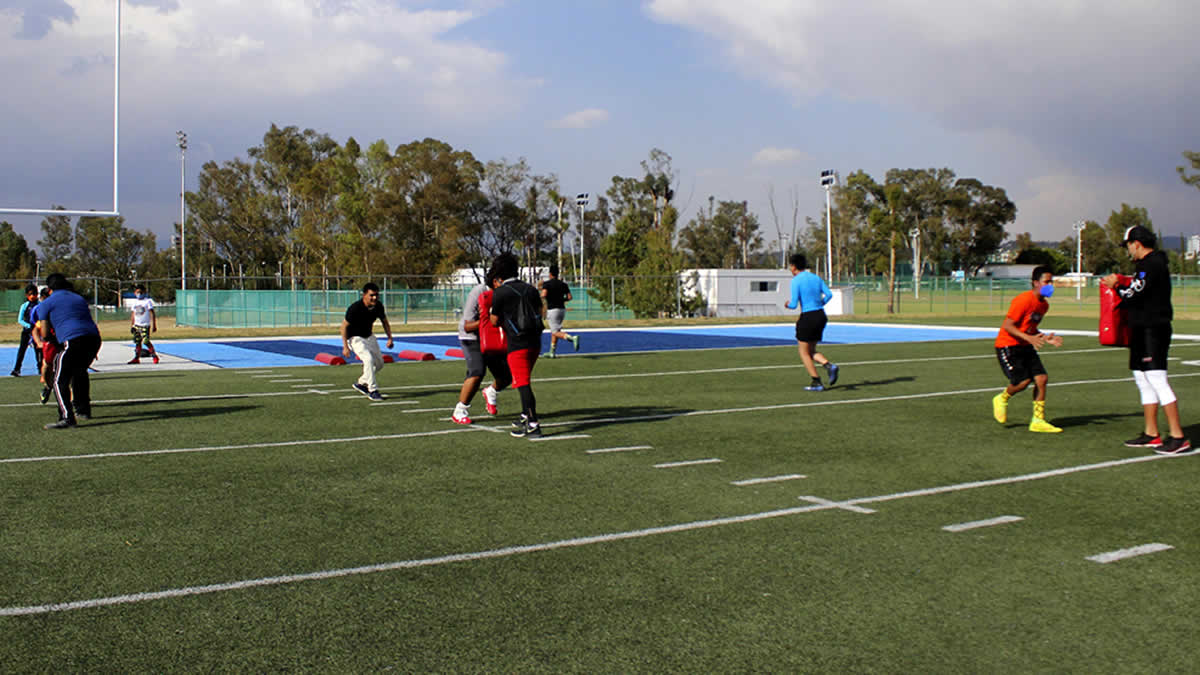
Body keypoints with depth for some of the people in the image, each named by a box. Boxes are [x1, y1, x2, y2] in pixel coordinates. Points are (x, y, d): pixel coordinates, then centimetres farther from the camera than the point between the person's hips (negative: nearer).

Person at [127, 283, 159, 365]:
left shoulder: (147, 301, -4)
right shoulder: (134, 302, 13)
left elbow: (152, 314, -6)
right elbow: (133, 315, 18)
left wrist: (154, 325, -10)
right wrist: (132, 326, 14)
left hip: (145, 325, -6)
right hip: (137, 325, 6)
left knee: (146, 341, -14)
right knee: (137, 342, 5)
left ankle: (154, 356, -2)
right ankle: (137, 358, 10)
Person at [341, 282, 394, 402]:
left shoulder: (378, 306, -12)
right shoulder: (355, 308, -29)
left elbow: (385, 322, 5)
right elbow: (344, 326, -20)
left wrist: (390, 338, -6)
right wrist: (345, 347, -23)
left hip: (369, 337, 7)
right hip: (355, 338, -7)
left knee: (379, 364, 12)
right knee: (369, 359, -27)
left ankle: (361, 383, 31)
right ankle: (372, 390, -19)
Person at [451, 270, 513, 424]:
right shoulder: (477, 294, -25)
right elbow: (467, 327, -23)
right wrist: (481, 322, -42)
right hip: (472, 338, -6)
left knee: (506, 376, 4)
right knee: (477, 372, -26)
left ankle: (490, 392, 40)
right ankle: (460, 412, -13)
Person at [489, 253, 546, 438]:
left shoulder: (499, 293, -6)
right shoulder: (530, 289, 10)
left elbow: (495, 321, 1)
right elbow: (541, 312, 17)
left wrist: (492, 313, 22)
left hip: (517, 344, -7)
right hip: (535, 342, 7)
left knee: (523, 384, -7)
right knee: (525, 380, 22)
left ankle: (533, 426, -13)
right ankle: (526, 416, 32)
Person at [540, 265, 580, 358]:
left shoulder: (546, 283, -6)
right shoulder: (563, 284, 9)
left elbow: (544, 295, -21)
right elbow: (569, 297, 2)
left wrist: (541, 297, 2)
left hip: (552, 310, -6)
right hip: (562, 309, 6)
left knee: (556, 332, -8)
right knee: (554, 331, 19)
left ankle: (573, 338, -34)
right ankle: (552, 352, 22)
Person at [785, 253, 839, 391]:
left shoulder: (796, 281, -11)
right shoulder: (816, 278, 9)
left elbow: (794, 304, -15)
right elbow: (829, 294, 4)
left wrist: (788, 305, 7)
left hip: (807, 318, -7)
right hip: (821, 315, 7)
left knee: (804, 353, 7)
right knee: (811, 351, 19)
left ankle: (816, 383, 5)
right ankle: (829, 365, -6)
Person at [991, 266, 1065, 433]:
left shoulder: (1044, 305, 9)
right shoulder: (1023, 300, -18)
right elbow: (1007, 326, -19)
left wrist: (1046, 338, 3)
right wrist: (1029, 338, -28)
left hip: (1026, 347, 8)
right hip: (1008, 345, -8)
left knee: (1042, 378, -5)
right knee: (1023, 381, -17)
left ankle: (1038, 421, 3)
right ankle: (1002, 399, 15)